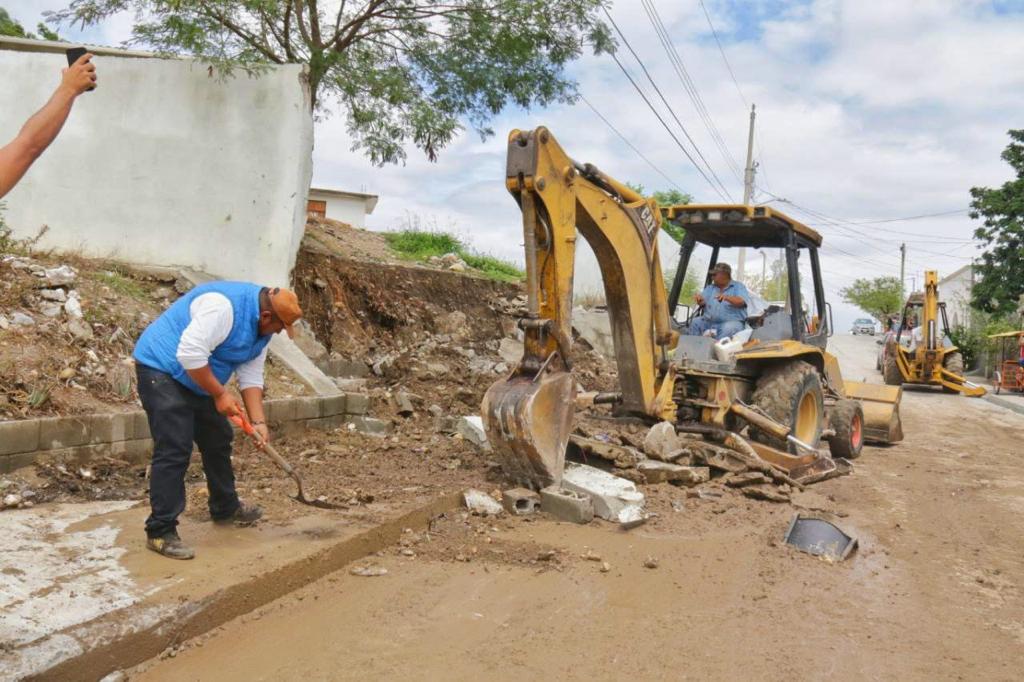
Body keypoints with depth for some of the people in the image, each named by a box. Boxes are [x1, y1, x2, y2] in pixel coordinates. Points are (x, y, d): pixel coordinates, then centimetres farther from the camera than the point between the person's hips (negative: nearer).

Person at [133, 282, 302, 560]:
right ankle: (160, 532, -6)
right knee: (174, 451, -14)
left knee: (218, 441, 17)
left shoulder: (262, 327, 2)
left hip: (196, 380, 10)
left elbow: (251, 376, 2)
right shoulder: (224, 306, -29)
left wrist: (258, 422, -7)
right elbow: (189, 353, -33)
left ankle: (225, 508, 34)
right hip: (162, 370, -10)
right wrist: (220, 394, -24)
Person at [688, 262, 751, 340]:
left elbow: (741, 302, -11)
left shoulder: (738, 287, 7)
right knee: (695, 322, -21)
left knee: (728, 328, -37)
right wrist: (700, 299, -16)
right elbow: (703, 302, 9)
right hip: (709, 321, 4)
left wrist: (727, 298, -30)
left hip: (732, 321, -4)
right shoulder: (710, 288, 21)